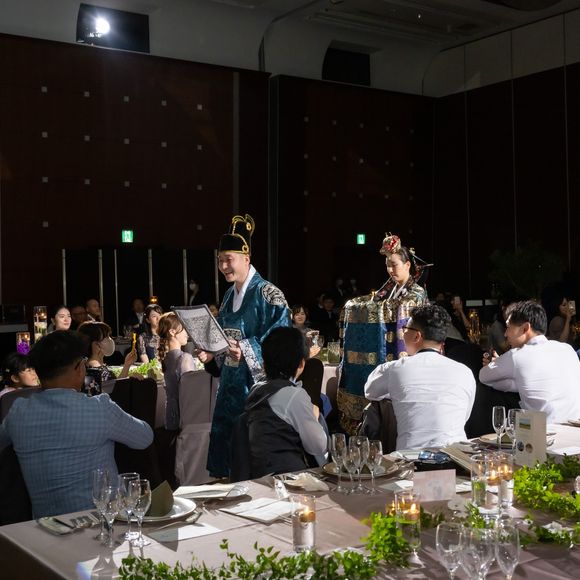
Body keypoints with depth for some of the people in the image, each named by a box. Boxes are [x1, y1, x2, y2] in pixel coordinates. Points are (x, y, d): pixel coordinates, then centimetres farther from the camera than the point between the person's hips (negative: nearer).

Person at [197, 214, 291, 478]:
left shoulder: (267, 294, -12)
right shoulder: (230, 295, 12)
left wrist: (246, 351, -27)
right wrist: (212, 353, 2)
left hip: (257, 383, -8)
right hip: (231, 384, 8)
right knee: (226, 441, 11)